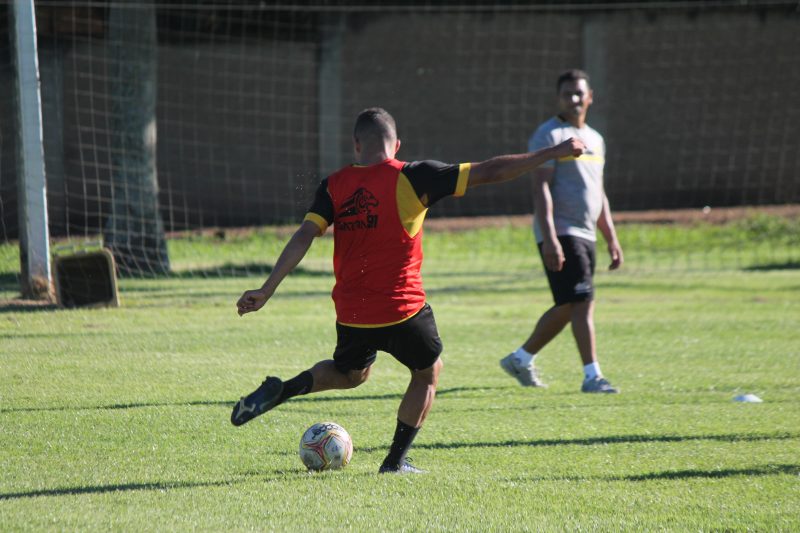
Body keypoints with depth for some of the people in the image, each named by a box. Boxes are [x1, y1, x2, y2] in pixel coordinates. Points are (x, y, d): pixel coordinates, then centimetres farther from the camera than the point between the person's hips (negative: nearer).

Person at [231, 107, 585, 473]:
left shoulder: (334, 186, 1)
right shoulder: (413, 178, -8)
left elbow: (303, 237, -8)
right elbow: (488, 173, -8)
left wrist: (266, 291, -7)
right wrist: (552, 154, -3)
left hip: (351, 312, 4)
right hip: (403, 309, -4)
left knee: (351, 373, 31)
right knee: (428, 372, 24)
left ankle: (279, 391, 9)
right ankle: (395, 461, 21)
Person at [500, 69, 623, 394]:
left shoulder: (595, 140, 19)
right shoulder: (548, 136, -6)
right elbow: (541, 189, -14)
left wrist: (612, 239, 20)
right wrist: (550, 238, -22)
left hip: (585, 234, 9)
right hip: (561, 233, -8)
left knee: (567, 308, 10)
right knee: (582, 301, -14)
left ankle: (520, 359, 24)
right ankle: (592, 376, -15)